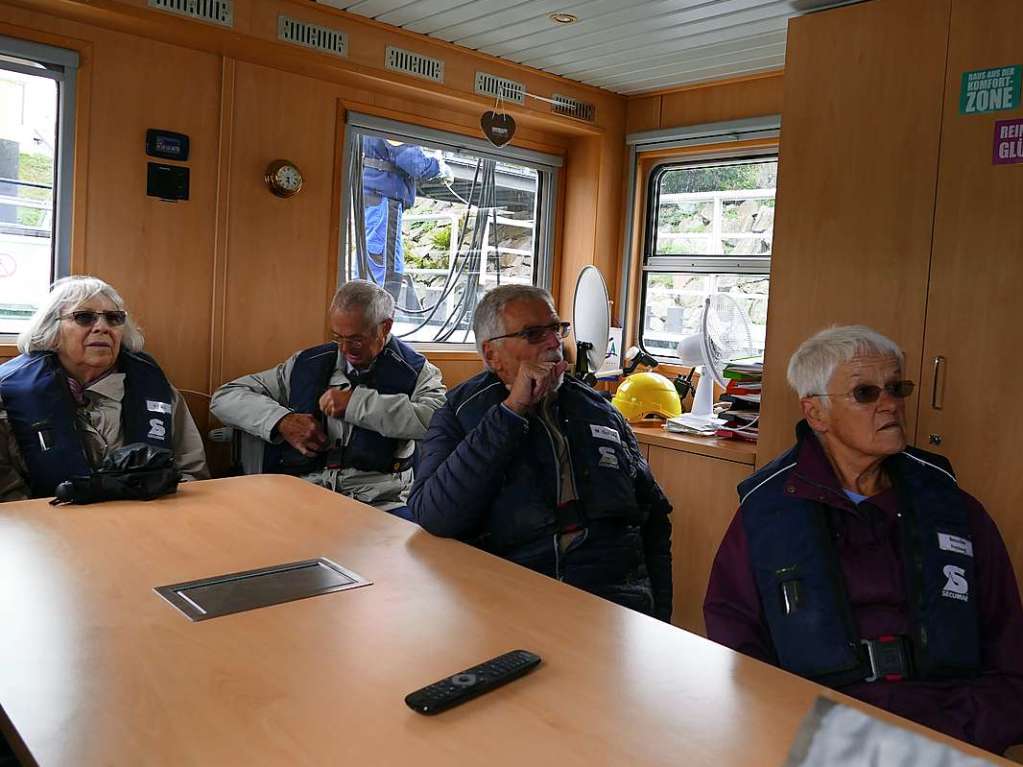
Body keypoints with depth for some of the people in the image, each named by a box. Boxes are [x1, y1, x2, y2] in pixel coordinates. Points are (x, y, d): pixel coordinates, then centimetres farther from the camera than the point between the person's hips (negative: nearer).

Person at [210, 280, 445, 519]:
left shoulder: (417, 372, 7)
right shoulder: (307, 365, 16)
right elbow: (224, 397, 19)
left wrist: (357, 403, -10)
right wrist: (282, 421, -1)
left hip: (380, 504, -1)